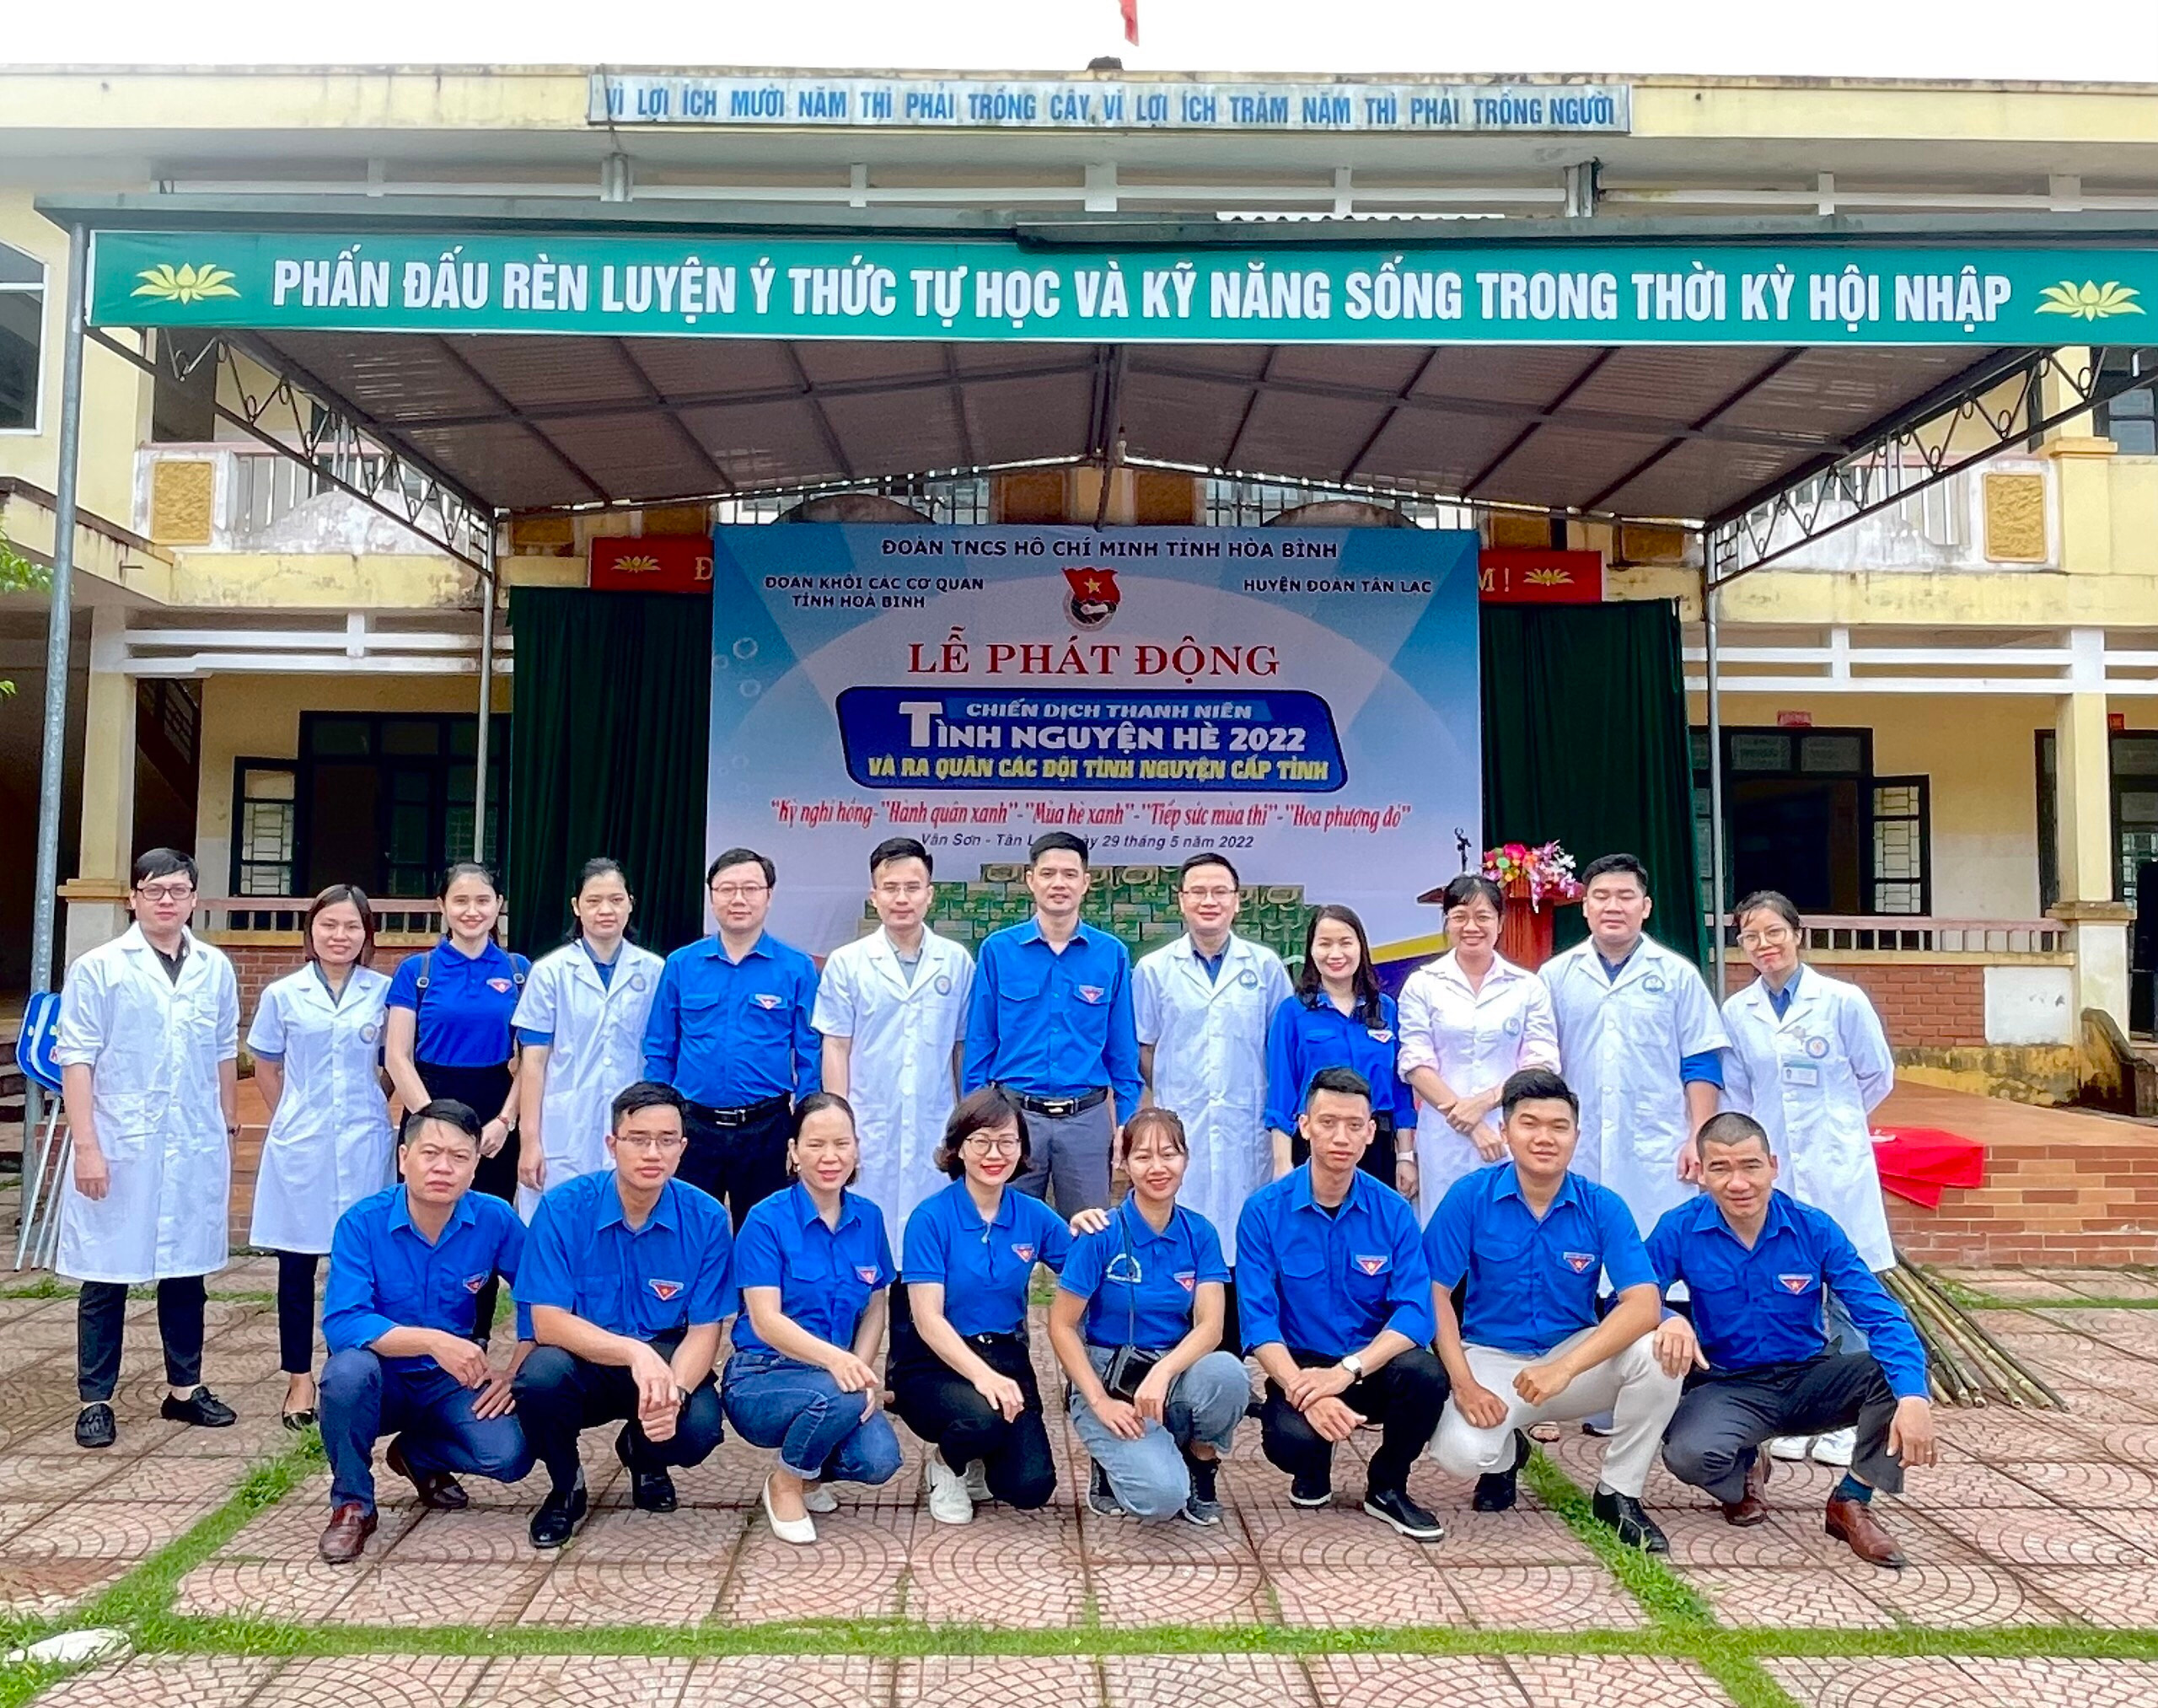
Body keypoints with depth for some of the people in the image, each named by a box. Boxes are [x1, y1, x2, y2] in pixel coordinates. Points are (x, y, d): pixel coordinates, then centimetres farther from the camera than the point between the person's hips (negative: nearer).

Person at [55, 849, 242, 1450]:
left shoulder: (216, 970, 5)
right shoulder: (98, 969, -6)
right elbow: (76, 1061, -7)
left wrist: (229, 1123, 13)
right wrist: (86, 1146, -12)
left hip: (196, 1146, 3)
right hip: (120, 1146, -3)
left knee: (187, 1270, 12)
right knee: (106, 1276, 5)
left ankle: (184, 1387, 25)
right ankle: (95, 1400, 17)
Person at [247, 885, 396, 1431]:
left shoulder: (385, 993, 0)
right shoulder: (282, 995, 2)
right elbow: (266, 1069, 12)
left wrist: (366, 1114, 8)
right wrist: (294, 1120, 9)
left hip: (364, 1146, 0)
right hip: (299, 1147, 1)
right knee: (297, 1265, 7)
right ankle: (299, 1379, 19)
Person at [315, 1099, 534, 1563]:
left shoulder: (495, 1220, -12)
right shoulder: (362, 1223, -18)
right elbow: (340, 1323, -28)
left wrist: (515, 1371, -14)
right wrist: (433, 1341, -39)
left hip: (453, 1381, 2)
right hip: (383, 1380, -2)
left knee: (510, 1456, -23)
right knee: (348, 1370, -36)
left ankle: (417, 1455, 13)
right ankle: (352, 1504, -8)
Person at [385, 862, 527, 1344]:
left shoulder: (519, 972, 5)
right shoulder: (416, 971, 1)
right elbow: (397, 1057, -2)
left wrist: (504, 1121, -8)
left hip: (496, 1125, 1)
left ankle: (476, 1348, 19)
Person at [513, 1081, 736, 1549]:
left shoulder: (706, 1218, -10)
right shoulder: (563, 1207, -13)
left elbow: (704, 1330, -9)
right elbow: (548, 1321, -19)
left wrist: (675, 1389, -31)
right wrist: (634, 1352, -35)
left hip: (669, 1362, 1)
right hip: (584, 1363, -1)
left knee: (699, 1429, -29)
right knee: (542, 1374, -34)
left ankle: (642, 1454, 13)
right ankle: (565, 1489, 1)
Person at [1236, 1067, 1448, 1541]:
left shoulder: (1393, 1212, -3)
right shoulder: (1265, 1210, -8)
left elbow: (1416, 1312, -13)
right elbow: (1258, 1320, -13)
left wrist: (1346, 1370, -27)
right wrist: (1303, 1390, -29)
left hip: (1374, 1366, 2)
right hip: (1299, 1365, -2)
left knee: (1425, 1373, -30)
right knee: (1290, 1438, -33)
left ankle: (1387, 1488, 1)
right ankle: (1313, 1472, 10)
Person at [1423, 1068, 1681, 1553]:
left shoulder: (1602, 1207, -9)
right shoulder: (1470, 1196, -11)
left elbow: (1644, 1304, -20)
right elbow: (1436, 1292, -8)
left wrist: (1563, 1369, -32)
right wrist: (1463, 1383, -20)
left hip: (1576, 1354, 2)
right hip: (1489, 1356, -1)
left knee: (1657, 1352, -27)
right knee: (1459, 1453, -30)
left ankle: (1618, 1494, -3)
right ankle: (1506, 1452, 12)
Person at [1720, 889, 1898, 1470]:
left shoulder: (1843, 1001, -5)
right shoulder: (1736, 1013, 4)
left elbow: (1878, 1075, 7)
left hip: (1835, 1170, -2)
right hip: (1770, 1170, 3)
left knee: (1849, 1295, 0)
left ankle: (1846, 1423, 12)